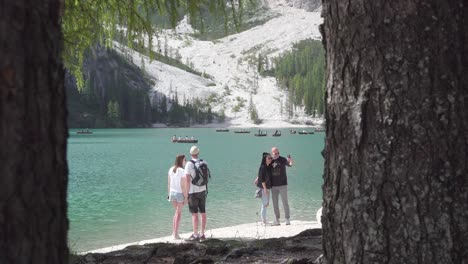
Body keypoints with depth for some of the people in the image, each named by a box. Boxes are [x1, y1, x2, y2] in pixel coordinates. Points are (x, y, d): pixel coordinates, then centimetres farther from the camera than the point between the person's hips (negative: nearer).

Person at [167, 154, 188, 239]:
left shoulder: (171, 170, 1)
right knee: (178, 213, 7)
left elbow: (169, 183, 6)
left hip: (172, 193, 6)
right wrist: (186, 197, -12)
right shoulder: (182, 171, -17)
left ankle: (174, 231, 20)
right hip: (180, 193, -6)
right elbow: (183, 185, -18)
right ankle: (176, 234, 10)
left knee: (177, 212, 21)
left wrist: (169, 194, 15)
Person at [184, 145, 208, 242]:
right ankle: (202, 234, 15)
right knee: (203, 213, 10)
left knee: (194, 214, -2)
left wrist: (186, 192, -10)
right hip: (202, 191, 5)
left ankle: (195, 235, 0)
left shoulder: (189, 164, -14)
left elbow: (187, 180, -17)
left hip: (193, 192, -5)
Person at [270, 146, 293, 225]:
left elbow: (289, 164, -22)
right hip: (273, 186, 3)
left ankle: (287, 219, 2)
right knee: (275, 203, 6)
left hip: (282, 185, -3)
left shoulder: (282, 159, -4)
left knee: (285, 202, -3)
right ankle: (277, 220, 13)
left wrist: (290, 162, -44)